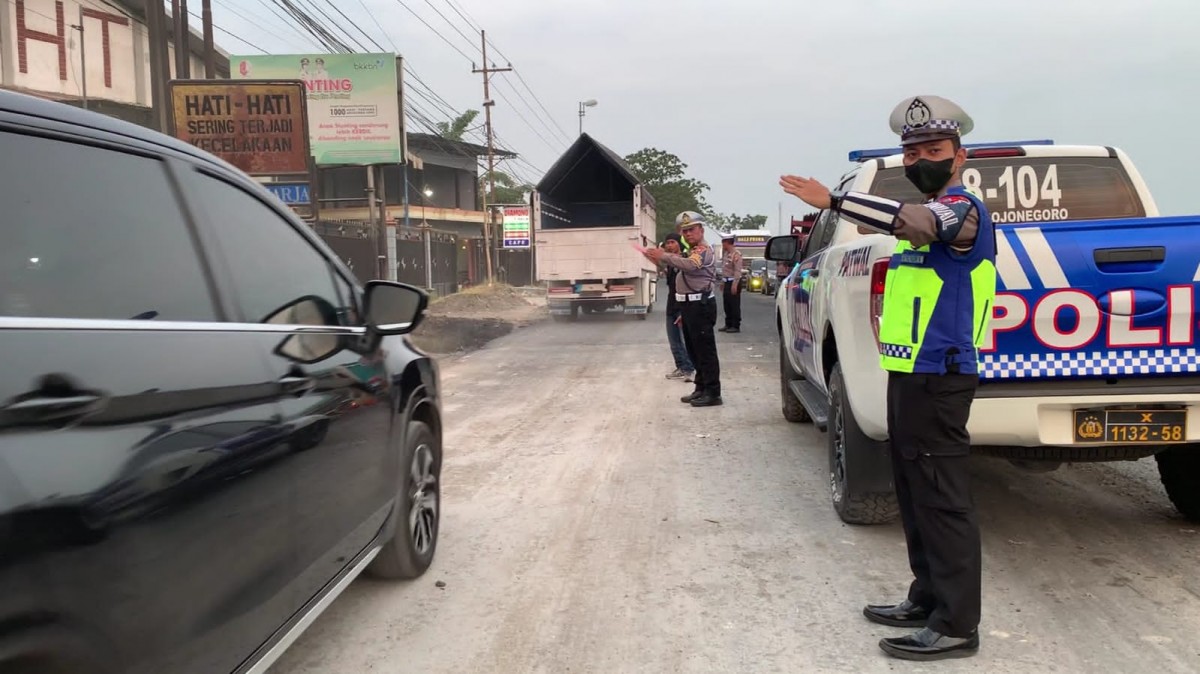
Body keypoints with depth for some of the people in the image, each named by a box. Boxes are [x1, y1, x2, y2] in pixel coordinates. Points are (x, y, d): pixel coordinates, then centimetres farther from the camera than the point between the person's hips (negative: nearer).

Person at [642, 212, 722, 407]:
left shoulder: (704, 250, -13)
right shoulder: (693, 251, 22)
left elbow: (689, 265, -31)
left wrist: (663, 256, -27)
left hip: (700, 305, -11)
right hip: (689, 304, 11)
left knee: (705, 350, -8)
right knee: (694, 350, 15)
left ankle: (712, 393, -5)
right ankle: (701, 389, 23)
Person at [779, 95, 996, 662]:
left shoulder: (961, 207, -12)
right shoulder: (926, 212, 20)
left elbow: (919, 222, -35)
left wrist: (834, 201, -41)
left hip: (937, 377, -10)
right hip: (910, 373, 11)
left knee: (942, 500, -6)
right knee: (915, 496, 16)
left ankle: (956, 625, 1)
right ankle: (928, 598, 28)